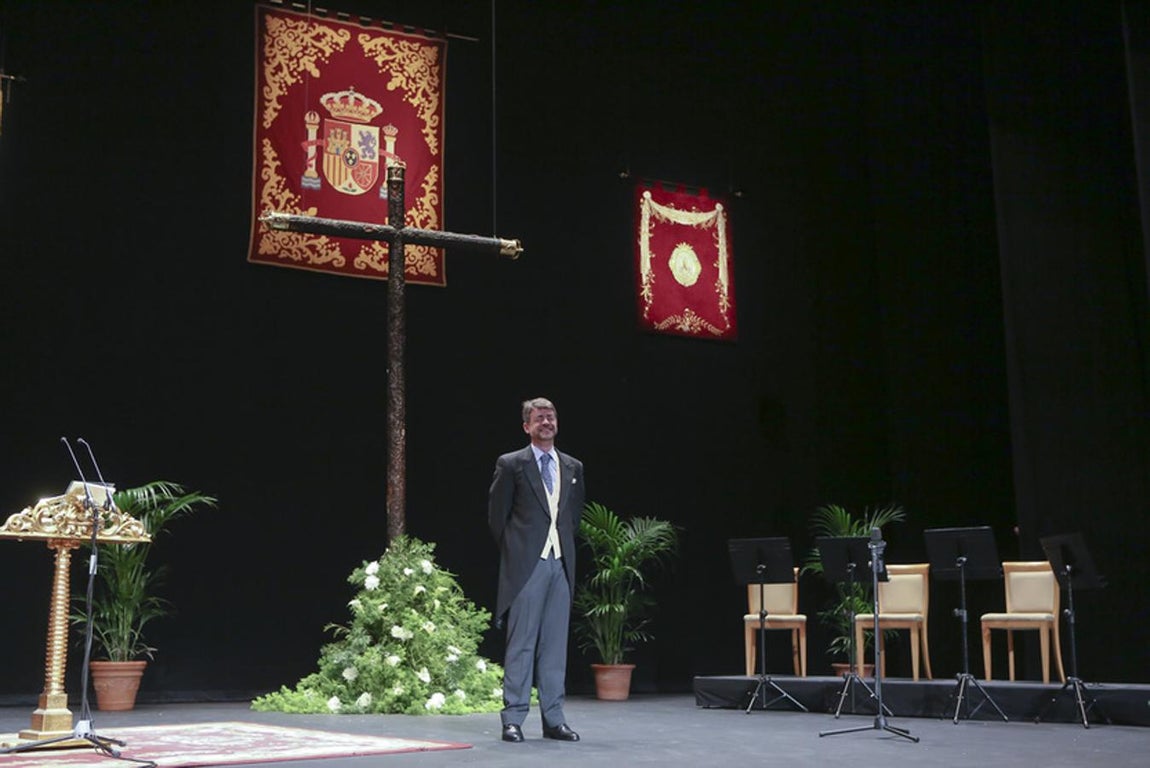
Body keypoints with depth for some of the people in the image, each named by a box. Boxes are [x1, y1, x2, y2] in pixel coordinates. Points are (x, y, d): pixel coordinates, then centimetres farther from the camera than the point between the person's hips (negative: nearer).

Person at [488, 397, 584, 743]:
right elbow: (496, 515, 3)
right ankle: (513, 718, 3)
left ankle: (553, 719, 12)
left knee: (555, 643, 7)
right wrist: (514, 550, 4)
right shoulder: (511, 464, 0)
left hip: (561, 564, 4)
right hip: (527, 564, -4)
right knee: (521, 643, -2)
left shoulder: (573, 467, 13)